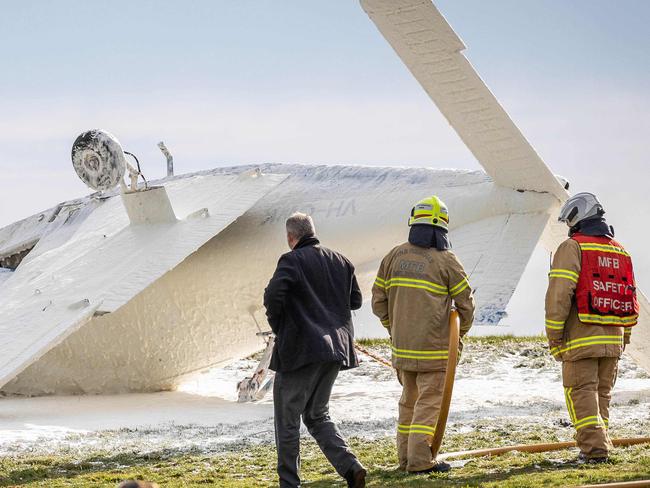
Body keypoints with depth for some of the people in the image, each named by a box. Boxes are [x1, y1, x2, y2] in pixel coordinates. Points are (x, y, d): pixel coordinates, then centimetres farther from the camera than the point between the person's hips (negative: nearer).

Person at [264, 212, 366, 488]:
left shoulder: (292, 261, -9)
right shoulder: (340, 262, 11)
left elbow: (273, 295, -22)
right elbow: (356, 300, 17)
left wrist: (277, 326, -6)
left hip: (300, 349, -7)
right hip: (336, 348, 7)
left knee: (287, 418, 5)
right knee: (317, 415, 18)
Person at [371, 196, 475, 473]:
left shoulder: (394, 257, 4)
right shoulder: (445, 260, -9)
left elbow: (379, 302, 9)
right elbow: (466, 303, -3)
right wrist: (461, 334, 14)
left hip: (401, 346, 5)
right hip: (433, 347, -5)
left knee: (409, 400, 16)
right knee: (429, 401, -3)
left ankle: (406, 456, 20)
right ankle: (419, 459, -8)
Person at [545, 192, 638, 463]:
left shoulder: (573, 247, -5)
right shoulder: (621, 252, 16)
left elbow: (559, 295, -13)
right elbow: (631, 298, 17)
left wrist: (554, 337, -8)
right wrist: (623, 337, 22)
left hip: (580, 339, -6)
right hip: (613, 341, 6)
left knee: (581, 393, -3)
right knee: (602, 394, 14)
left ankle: (594, 448, -11)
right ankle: (600, 446, 16)